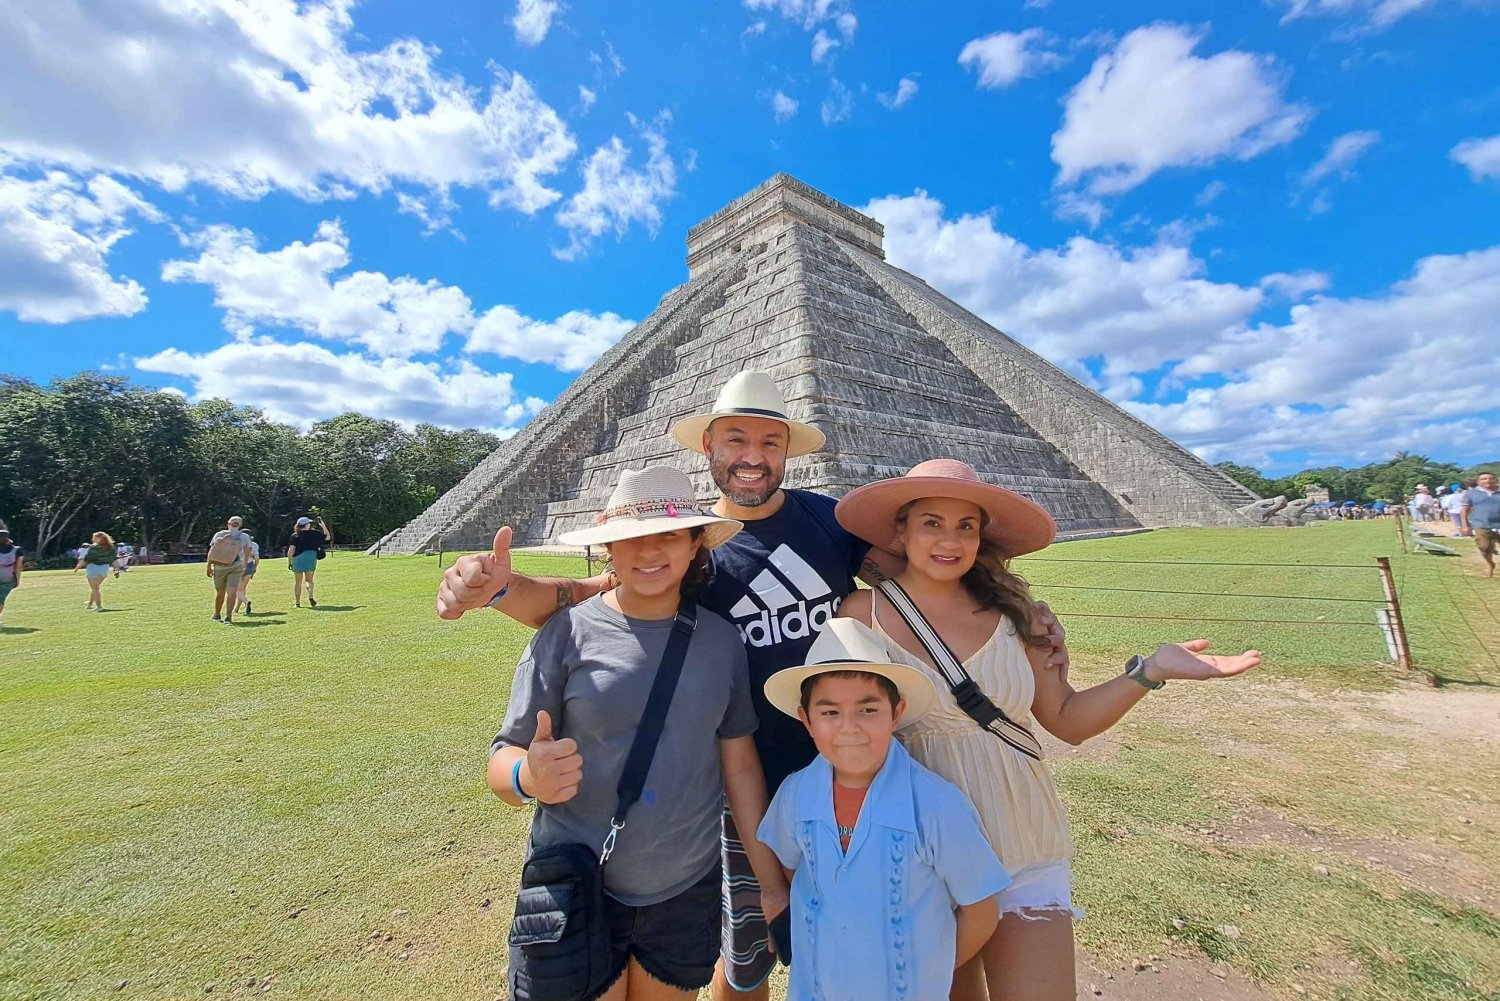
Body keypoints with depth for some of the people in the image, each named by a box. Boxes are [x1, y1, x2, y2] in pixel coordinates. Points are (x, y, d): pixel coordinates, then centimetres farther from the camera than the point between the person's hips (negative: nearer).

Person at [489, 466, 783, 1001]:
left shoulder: (722, 640, -6)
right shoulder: (569, 631, -14)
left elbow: (741, 767, 1)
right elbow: (505, 757, -9)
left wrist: (773, 887, 4)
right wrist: (528, 776, -31)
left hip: (689, 893, 3)